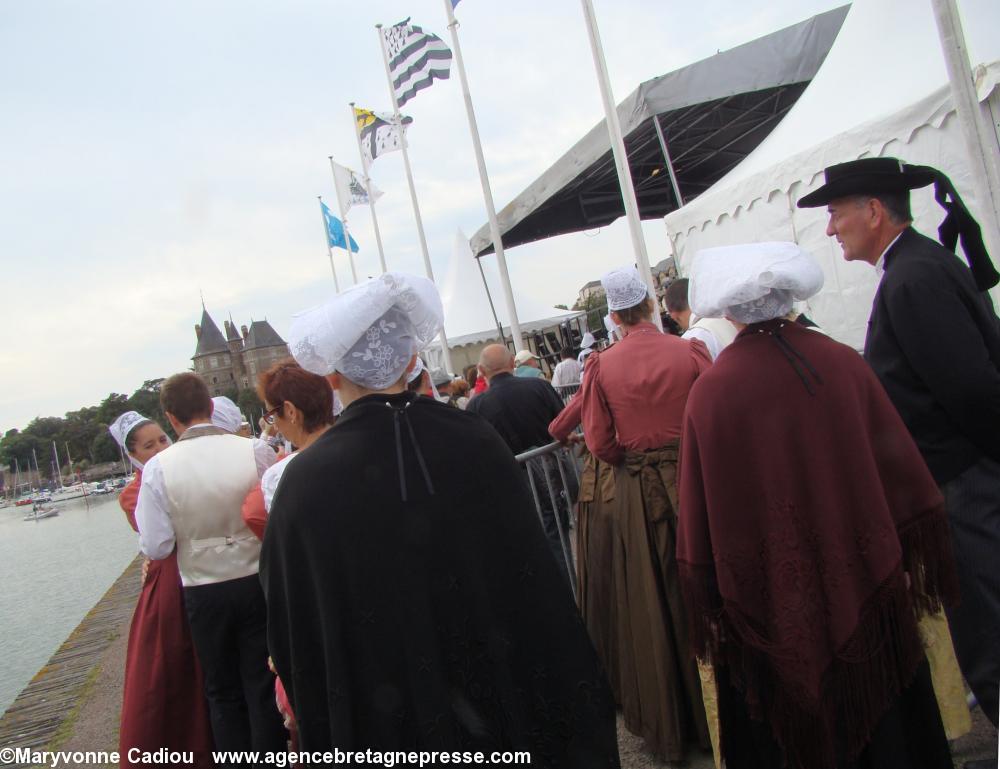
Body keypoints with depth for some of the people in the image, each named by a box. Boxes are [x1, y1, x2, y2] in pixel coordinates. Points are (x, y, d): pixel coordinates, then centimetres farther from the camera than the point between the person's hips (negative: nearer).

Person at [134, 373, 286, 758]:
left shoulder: (158, 467, -12)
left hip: (203, 593, 0)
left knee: (222, 692, 20)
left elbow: (156, 547, -13)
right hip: (257, 583, 0)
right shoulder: (255, 450, -13)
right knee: (263, 688, 14)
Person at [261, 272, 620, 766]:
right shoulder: (475, 439, -14)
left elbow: (290, 627, -9)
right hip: (505, 694, 2)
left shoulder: (305, 481, -20)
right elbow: (534, 576, -5)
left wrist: (321, 729, 8)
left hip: (389, 718, -1)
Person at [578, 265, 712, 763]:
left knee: (652, 601, 12)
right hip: (692, 479, 0)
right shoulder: (689, 352, -9)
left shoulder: (601, 365, -7)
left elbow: (599, 443, -7)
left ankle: (667, 726, 27)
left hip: (636, 491, 1)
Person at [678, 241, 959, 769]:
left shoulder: (711, 391, -15)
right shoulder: (844, 363, -8)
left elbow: (701, 514, -10)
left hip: (770, 601, -2)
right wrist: (909, 556, 13)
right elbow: (901, 468, 0)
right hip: (865, 585, 3)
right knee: (880, 713, 23)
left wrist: (711, 600, 1)